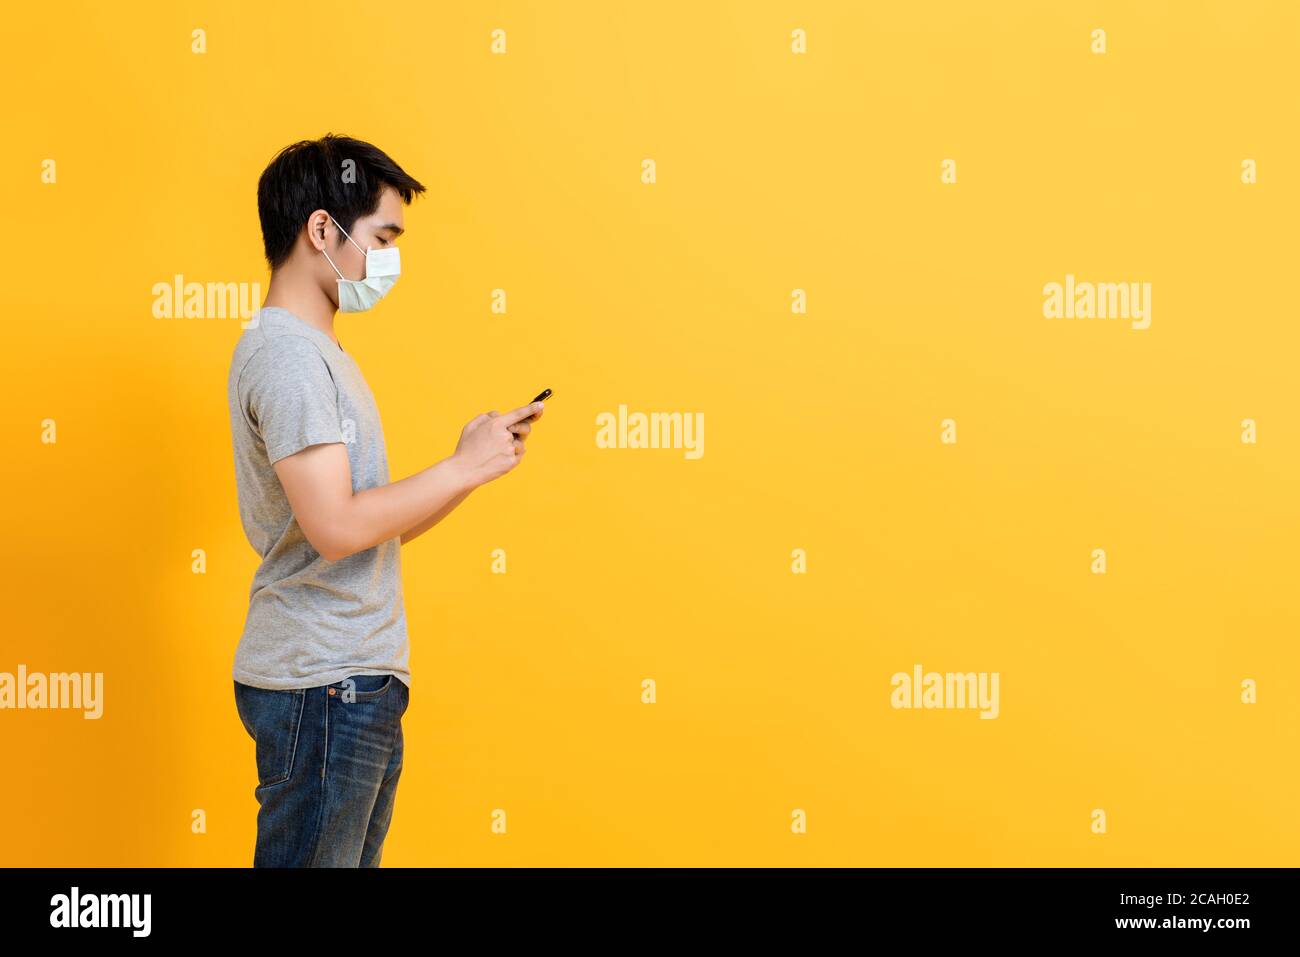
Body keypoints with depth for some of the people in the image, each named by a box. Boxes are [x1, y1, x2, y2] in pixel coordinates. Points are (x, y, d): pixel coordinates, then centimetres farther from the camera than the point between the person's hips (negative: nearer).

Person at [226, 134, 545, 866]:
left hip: (359, 682, 10)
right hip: (322, 686, -10)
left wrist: (471, 464, 5)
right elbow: (336, 527, -23)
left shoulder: (318, 353, 17)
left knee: (354, 858, 14)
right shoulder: (286, 353, -13)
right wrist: (463, 469, -13)